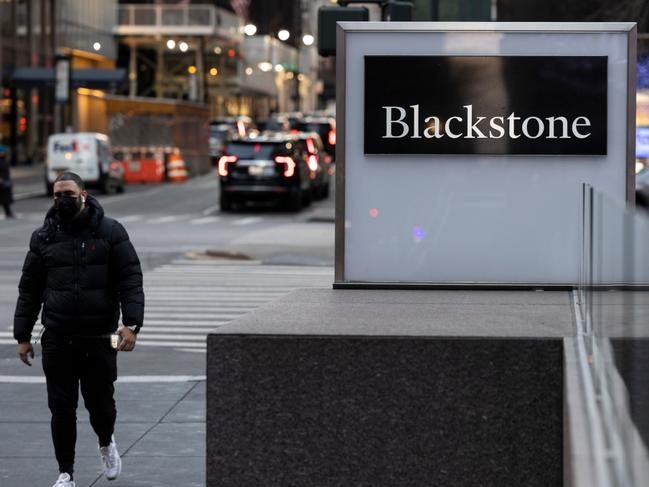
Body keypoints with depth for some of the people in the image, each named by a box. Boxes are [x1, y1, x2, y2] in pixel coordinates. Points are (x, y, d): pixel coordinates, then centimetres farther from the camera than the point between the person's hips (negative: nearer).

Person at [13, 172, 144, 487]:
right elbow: (29, 289, 10)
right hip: (57, 340, 2)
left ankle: (106, 443, 39)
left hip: (99, 339, -2)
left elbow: (131, 280, -5)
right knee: (61, 408, 2)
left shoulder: (110, 232, -1)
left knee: (100, 403, 6)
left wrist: (131, 324, -17)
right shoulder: (43, 237, 7)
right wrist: (22, 335, 6)